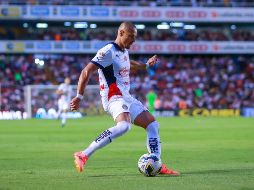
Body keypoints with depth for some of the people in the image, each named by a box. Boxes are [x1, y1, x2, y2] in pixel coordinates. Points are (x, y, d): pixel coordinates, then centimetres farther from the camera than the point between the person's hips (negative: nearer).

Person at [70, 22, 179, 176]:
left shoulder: (124, 51, 17)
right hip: (114, 97, -10)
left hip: (126, 97, 10)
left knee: (153, 125, 6)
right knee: (124, 125, -36)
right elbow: (86, 72, -16)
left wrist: (146, 65, 46)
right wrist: (79, 96, -20)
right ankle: (83, 156, -35)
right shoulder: (108, 51, -12)